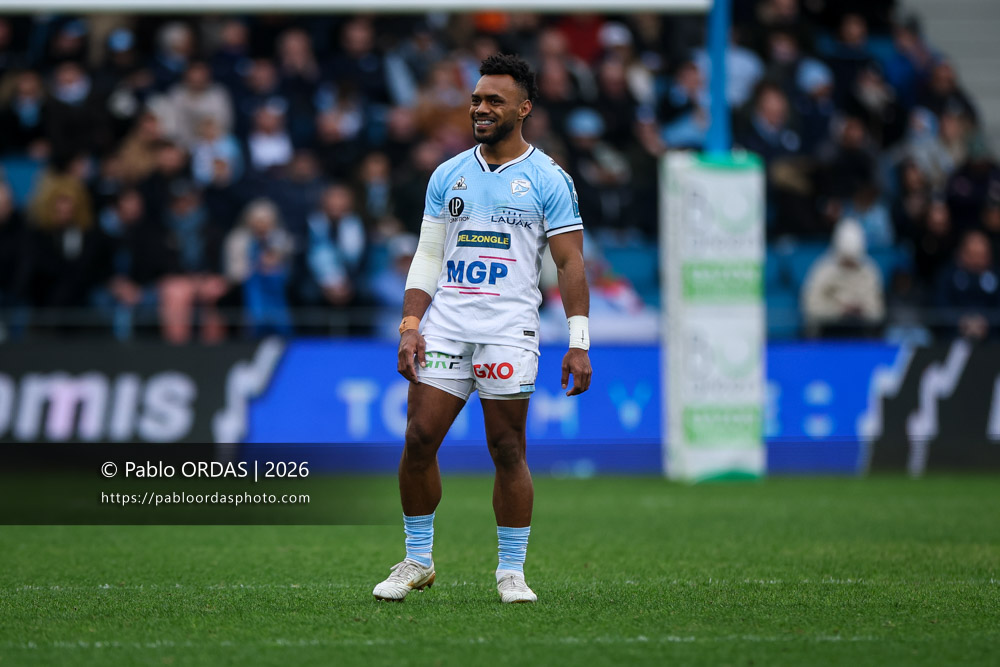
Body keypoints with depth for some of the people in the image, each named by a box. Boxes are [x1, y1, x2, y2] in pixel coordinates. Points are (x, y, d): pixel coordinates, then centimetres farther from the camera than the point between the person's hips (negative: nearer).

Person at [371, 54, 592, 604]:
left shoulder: (547, 180, 1)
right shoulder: (448, 175, 13)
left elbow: (570, 263, -1)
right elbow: (428, 256, 14)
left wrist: (578, 342, -8)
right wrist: (409, 326, 2)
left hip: (509, 330, -3)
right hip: (444, 325, 3)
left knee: (507, 451, -1)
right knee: (419, 439, -4)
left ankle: (511, 571, 8)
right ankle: (417, 561, 9)